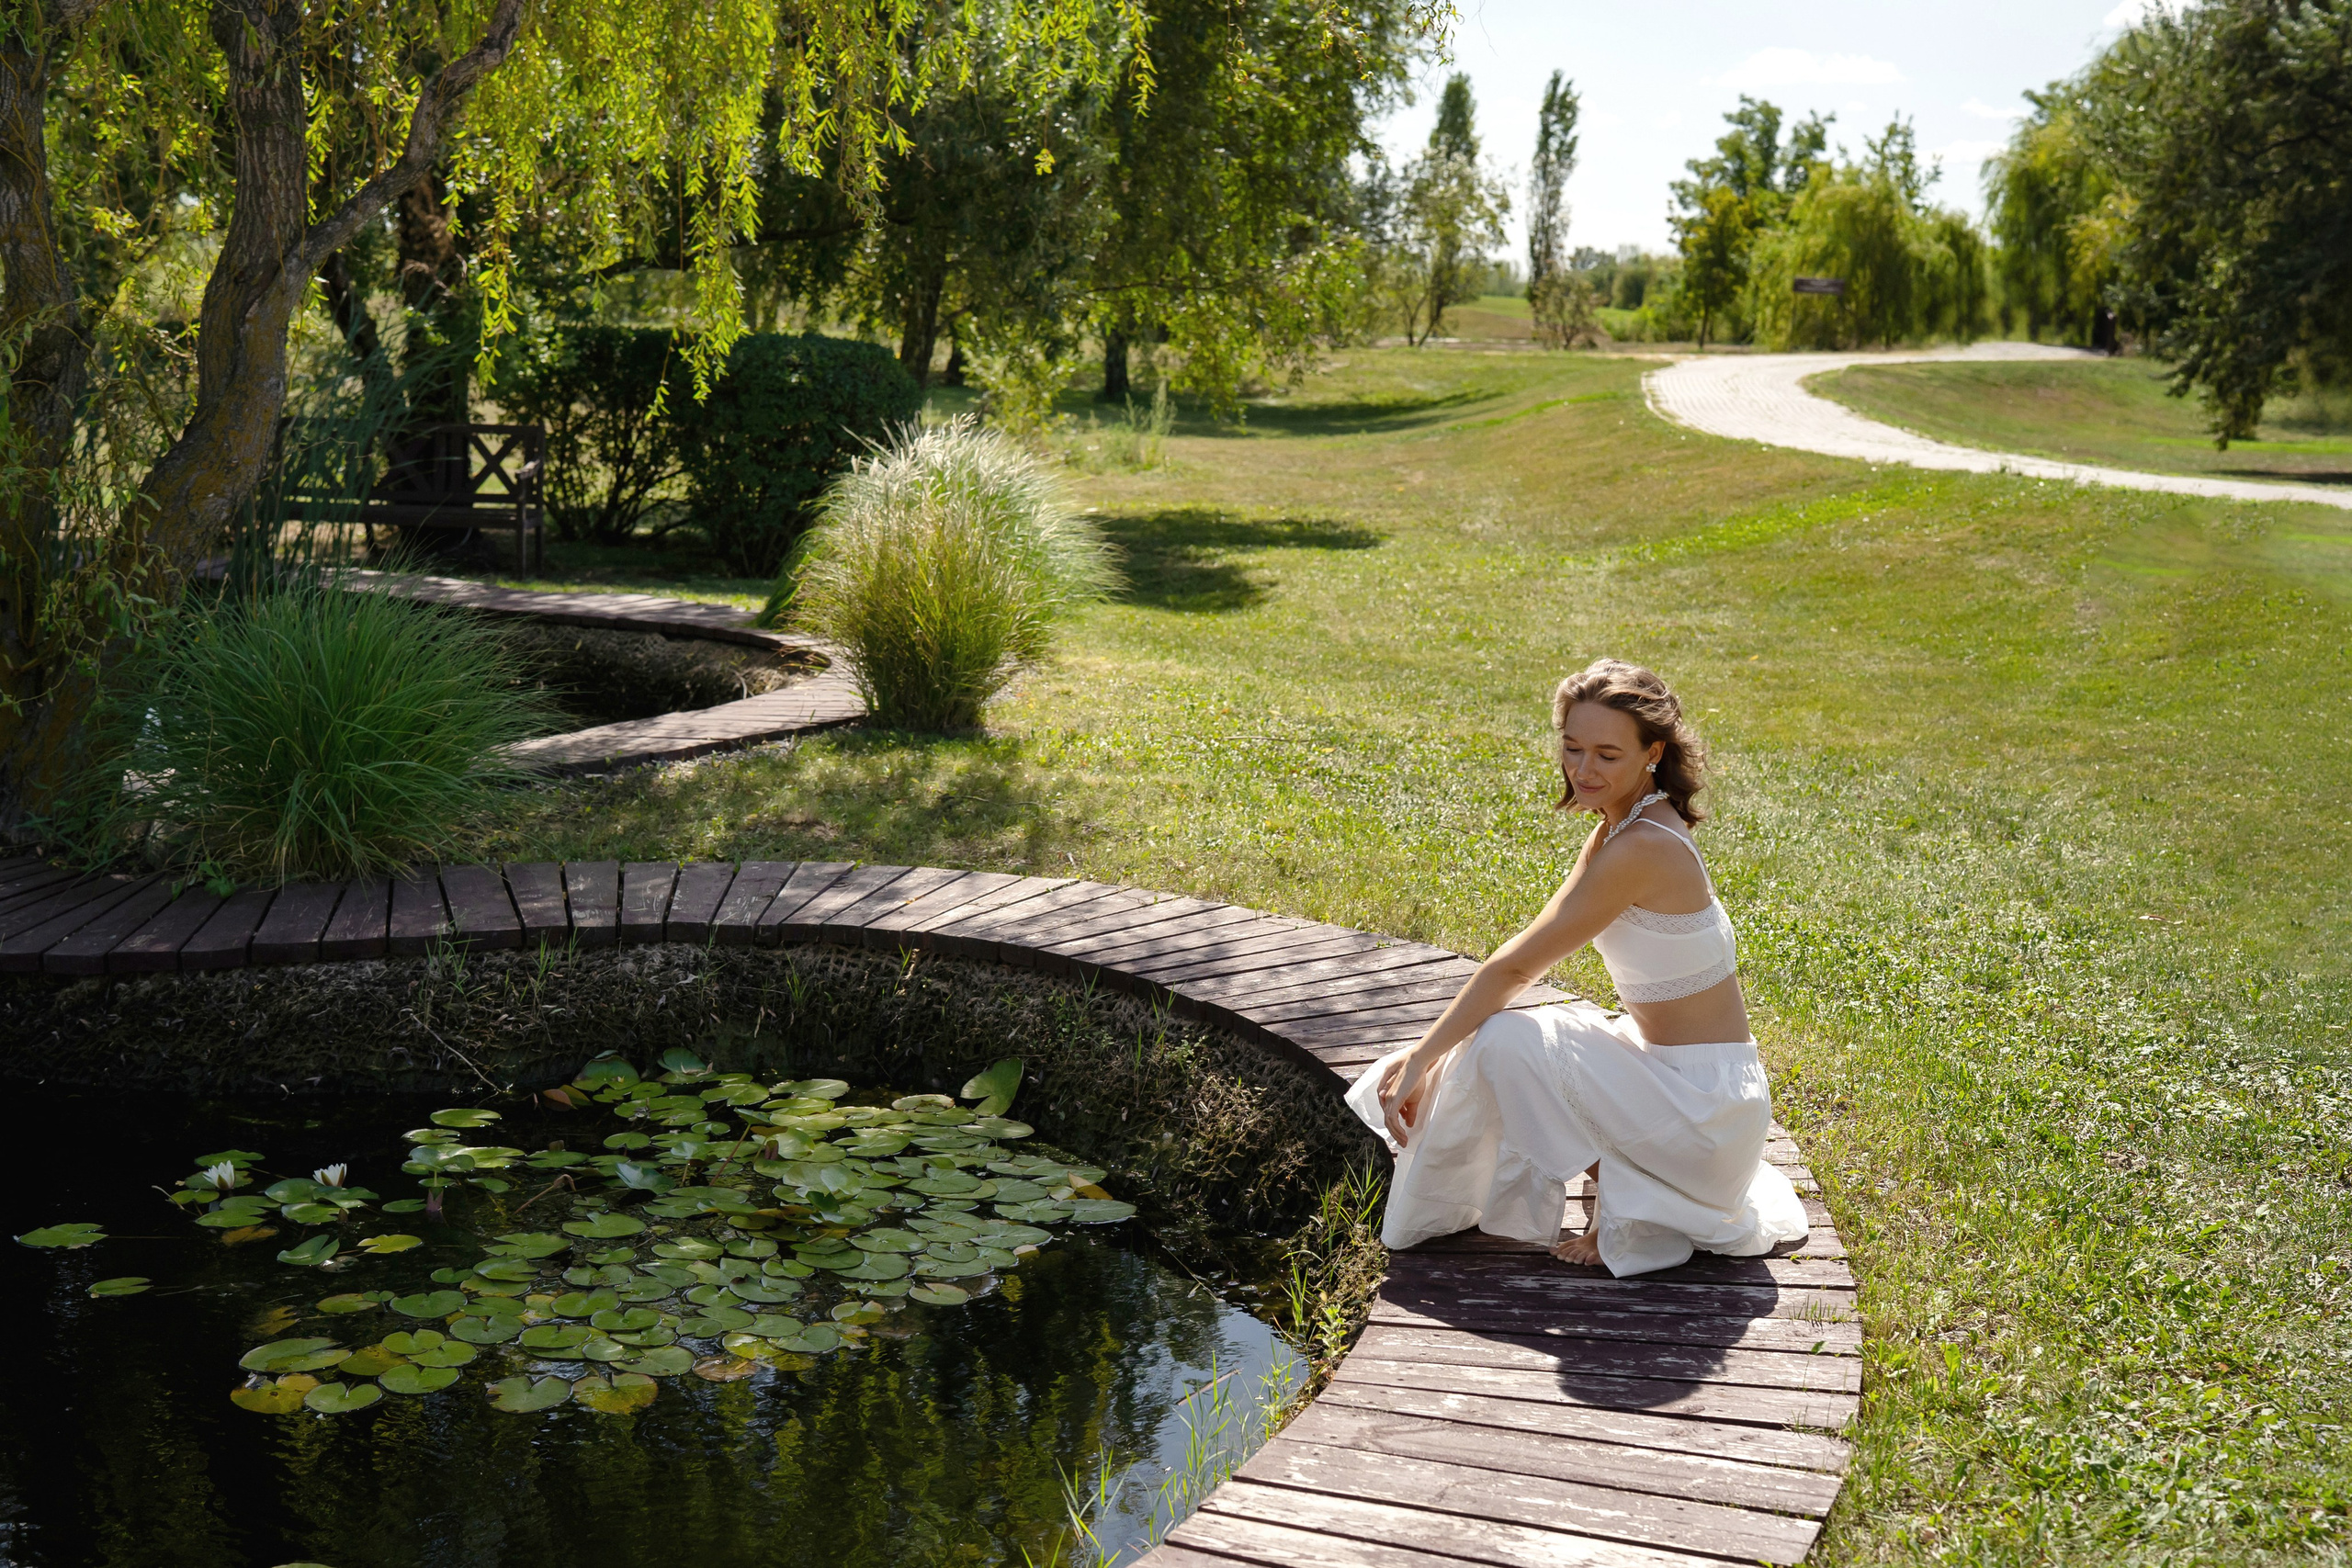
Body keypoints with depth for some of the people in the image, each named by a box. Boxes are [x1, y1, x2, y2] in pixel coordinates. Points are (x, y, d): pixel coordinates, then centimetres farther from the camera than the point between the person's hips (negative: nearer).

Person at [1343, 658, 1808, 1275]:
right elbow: (1528, 956, 6)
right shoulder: (1620, 828, 5)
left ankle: (1628, 1207, -3)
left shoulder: (1642, 849, -24)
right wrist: (1425, 1052, -1)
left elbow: (1514, 969, -21)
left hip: (1703, 1104, -9)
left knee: (1501, 1040, -20)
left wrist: (1421, 1063, -13)